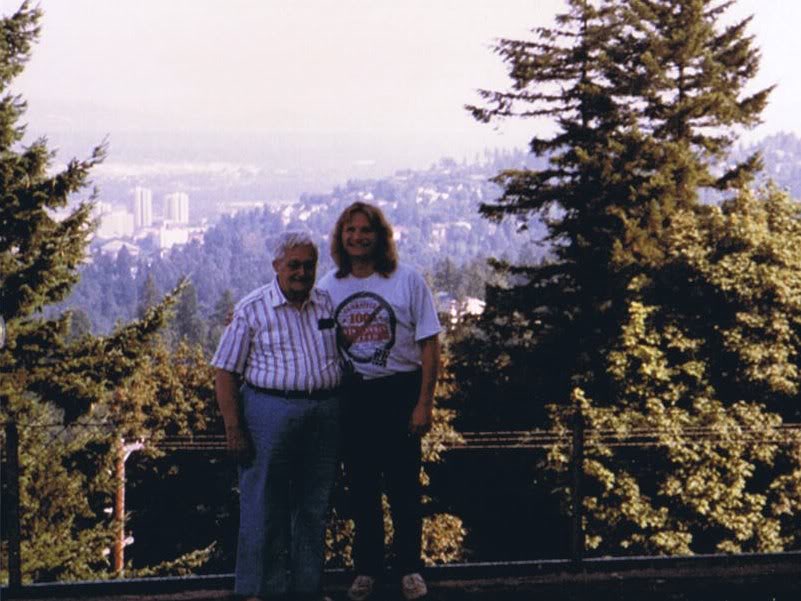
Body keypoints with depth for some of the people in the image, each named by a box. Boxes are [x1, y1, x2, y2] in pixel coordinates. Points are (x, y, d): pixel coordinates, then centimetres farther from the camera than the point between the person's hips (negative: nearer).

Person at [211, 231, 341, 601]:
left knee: (314, 506, 10)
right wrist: (233, 429, -10)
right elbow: (225, 372, -3)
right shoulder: (252, 310, -2)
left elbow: (346, 359, 19)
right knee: (264, 506, -1)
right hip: (271, 409, -4)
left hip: (326, 413, 4)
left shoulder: (329, 305, 11)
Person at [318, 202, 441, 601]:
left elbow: (429, 345, -3)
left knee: (404, 485, 2)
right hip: (350, 397, 3)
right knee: (361, 487, 10)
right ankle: (366, 569, 20)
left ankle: (409, 568, 13)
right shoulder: (328, 287, 6)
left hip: (398, 393, -3)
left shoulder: (408, 281, -3)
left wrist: (424, 403, -10)